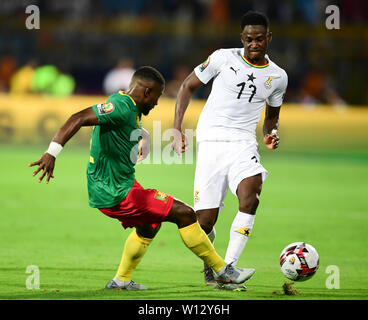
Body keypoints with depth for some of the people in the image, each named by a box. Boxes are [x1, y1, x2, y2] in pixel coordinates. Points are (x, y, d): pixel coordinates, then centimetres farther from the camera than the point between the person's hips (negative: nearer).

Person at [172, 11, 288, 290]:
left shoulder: (277, 77, 8)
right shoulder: (223, 58, -1)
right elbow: (188, 87, 9)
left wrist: (272, 134, 3)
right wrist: (177, 129, 0)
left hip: (243, 142, 1)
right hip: (210, 142, -1)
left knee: (251, 191, -31)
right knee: (205, 220, -7)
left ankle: (228, 268, -28)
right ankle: (210, 264, 27)